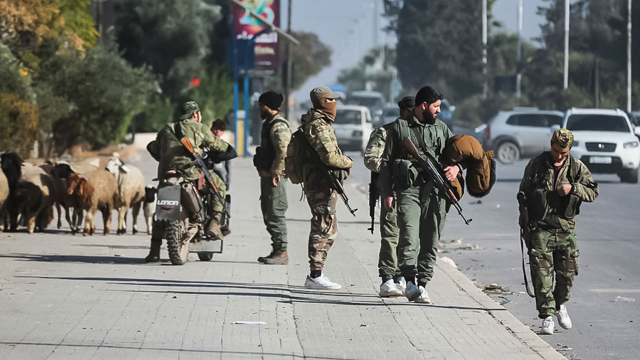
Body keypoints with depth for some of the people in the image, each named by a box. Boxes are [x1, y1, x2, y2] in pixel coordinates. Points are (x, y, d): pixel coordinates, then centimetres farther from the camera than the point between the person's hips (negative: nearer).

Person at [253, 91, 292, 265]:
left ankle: (282, 252, -10)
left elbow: (283, 151, -23)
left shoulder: (278, 126, -15)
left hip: (275, 177, -11)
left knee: (275, 213, -11)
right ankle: (276, 250, 18)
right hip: (267, 175, 11)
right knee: (268, 214, 14)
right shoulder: (269, 123, 20)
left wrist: (275, 172, -22)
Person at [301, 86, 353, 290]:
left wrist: (342, 163, 7)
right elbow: (329, 156, -23)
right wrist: (348, 163, -5)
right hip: (321, 186, -11)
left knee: (328, 230, 15)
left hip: (324, 185, 11)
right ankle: (315, 276, -7)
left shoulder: (322, 123, 17)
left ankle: (316, 274, 19)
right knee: (323, 229, -8)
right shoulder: (318, 125, -16)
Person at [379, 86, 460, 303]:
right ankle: (410, 283, -25)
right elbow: (386, 162, 6)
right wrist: (386, 193, -2)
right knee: (409, 238, -18)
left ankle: (422, 283, 8)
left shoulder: (441, 128, 18)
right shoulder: (400, 127, 7)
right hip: (408, 188, -4)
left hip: (435, 189, 4)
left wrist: (456, 167, -1)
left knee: (430, 241, 2)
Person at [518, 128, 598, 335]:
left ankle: (560, 305, 31)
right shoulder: (536, 165, 1)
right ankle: (547, 315, -3)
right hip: (540, 228, -2)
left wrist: (573, 188, -16)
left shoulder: (577, 167, 4)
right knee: (542, 274, -8)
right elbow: (524, 194, 9)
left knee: (567, 272, 5)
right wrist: (525, 224, 6)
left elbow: (593, 192, 2)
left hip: (565, 228, 2)